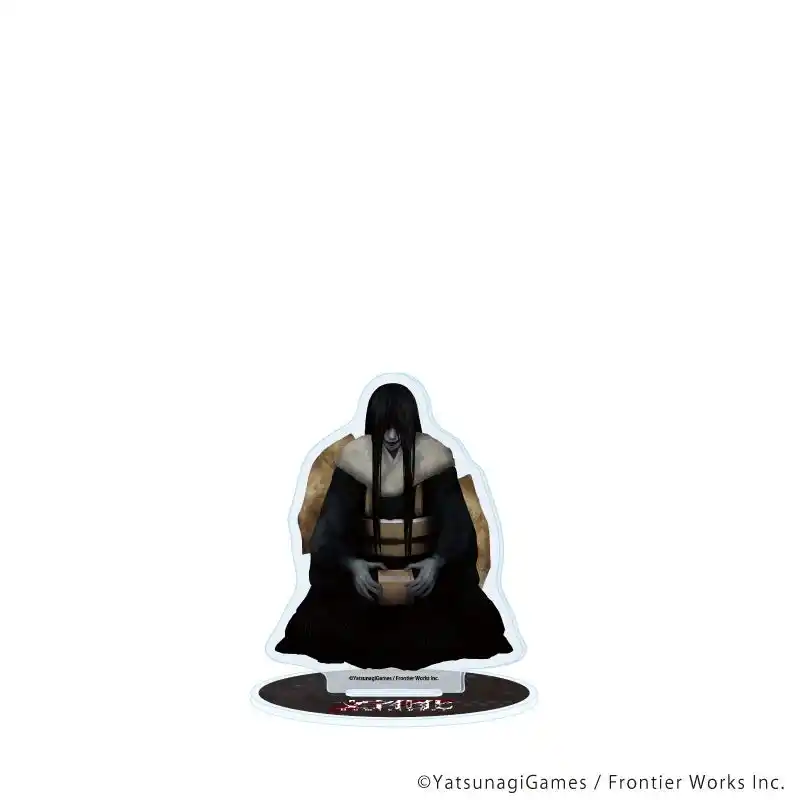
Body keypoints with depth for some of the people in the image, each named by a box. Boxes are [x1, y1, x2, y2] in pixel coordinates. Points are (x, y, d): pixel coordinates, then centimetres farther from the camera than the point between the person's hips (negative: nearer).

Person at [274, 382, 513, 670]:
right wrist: (352, 564, -27)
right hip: (365, 568, 0)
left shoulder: (434, 456, -8)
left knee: (471, 622, -23)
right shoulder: (355, 457, -6)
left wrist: (437, 561, -28)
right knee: (318, 626, -22)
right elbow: (332, 525, -8)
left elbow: (455, 523, -9)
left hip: (427, 567, 0)